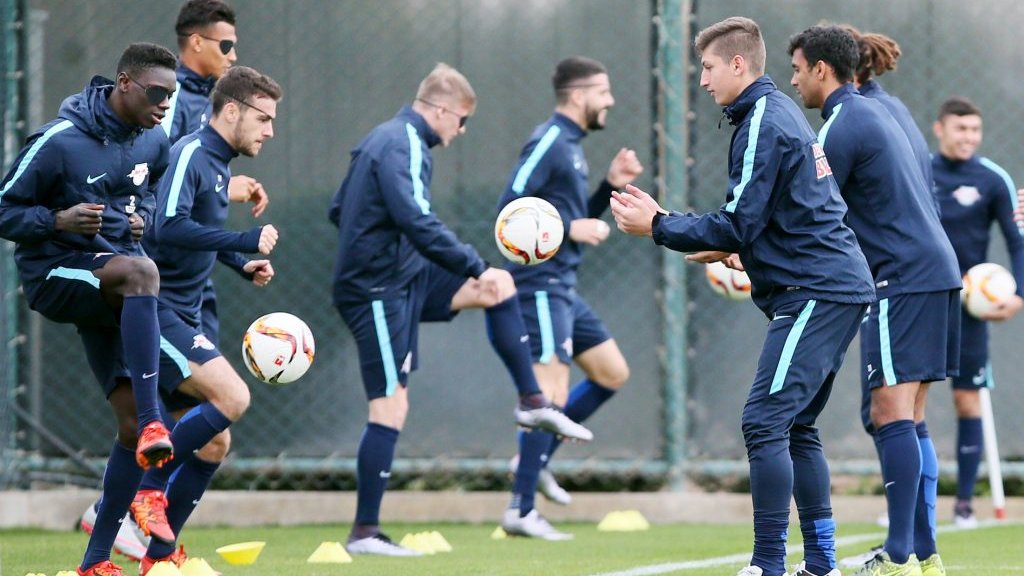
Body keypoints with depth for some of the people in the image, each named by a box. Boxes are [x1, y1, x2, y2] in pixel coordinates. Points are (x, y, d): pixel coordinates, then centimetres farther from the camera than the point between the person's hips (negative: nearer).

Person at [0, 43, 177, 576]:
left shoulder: (153, 143, 5)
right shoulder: (59, 142, -15)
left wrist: (142, 216, 4)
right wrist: (58, 220, -25)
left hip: (112, 294, 7)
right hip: (55, 274, -7)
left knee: (131, 424, -2)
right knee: (139, 271, -39)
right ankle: (152, 419, -45)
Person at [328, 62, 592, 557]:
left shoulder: (382, 139, 14)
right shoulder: (403, 146, -17)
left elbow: (338, 211, 21)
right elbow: (416, 221, -29)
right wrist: (474, 267, -24)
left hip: (403, 278, 10)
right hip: (380, 292, -10)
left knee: (499, 287, 13)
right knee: (390, 408, -9)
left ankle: (532, 404, 14)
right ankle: (364, 532, -6)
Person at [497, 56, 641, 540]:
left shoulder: (570, 146, 17)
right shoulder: (548, 142, -13)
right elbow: (509, 208, -20)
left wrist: (611, 186, 11)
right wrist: (570, 228, -20)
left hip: (562, 289, 10)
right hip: (539, 286, -10)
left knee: (613, 373, 13)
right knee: (552, 394, -13)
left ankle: (535, 459, 17)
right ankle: (520, 510, -10)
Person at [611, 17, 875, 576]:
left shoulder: (762, 126, -13)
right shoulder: (782, 112, 19)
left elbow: (735, 226, -16)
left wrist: (657, 225, -8)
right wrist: (729, 249, 25)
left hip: (814, 294, -11)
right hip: (837, 287, 11)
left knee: (765, 422, -14)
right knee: (796, 427, 14)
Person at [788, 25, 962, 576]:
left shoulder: (842, 127, -11)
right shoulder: (872, 112, 20)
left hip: (903, 279, -10)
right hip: (935, 268, 10)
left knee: (892, 411, -12)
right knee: (908, 417, 11)